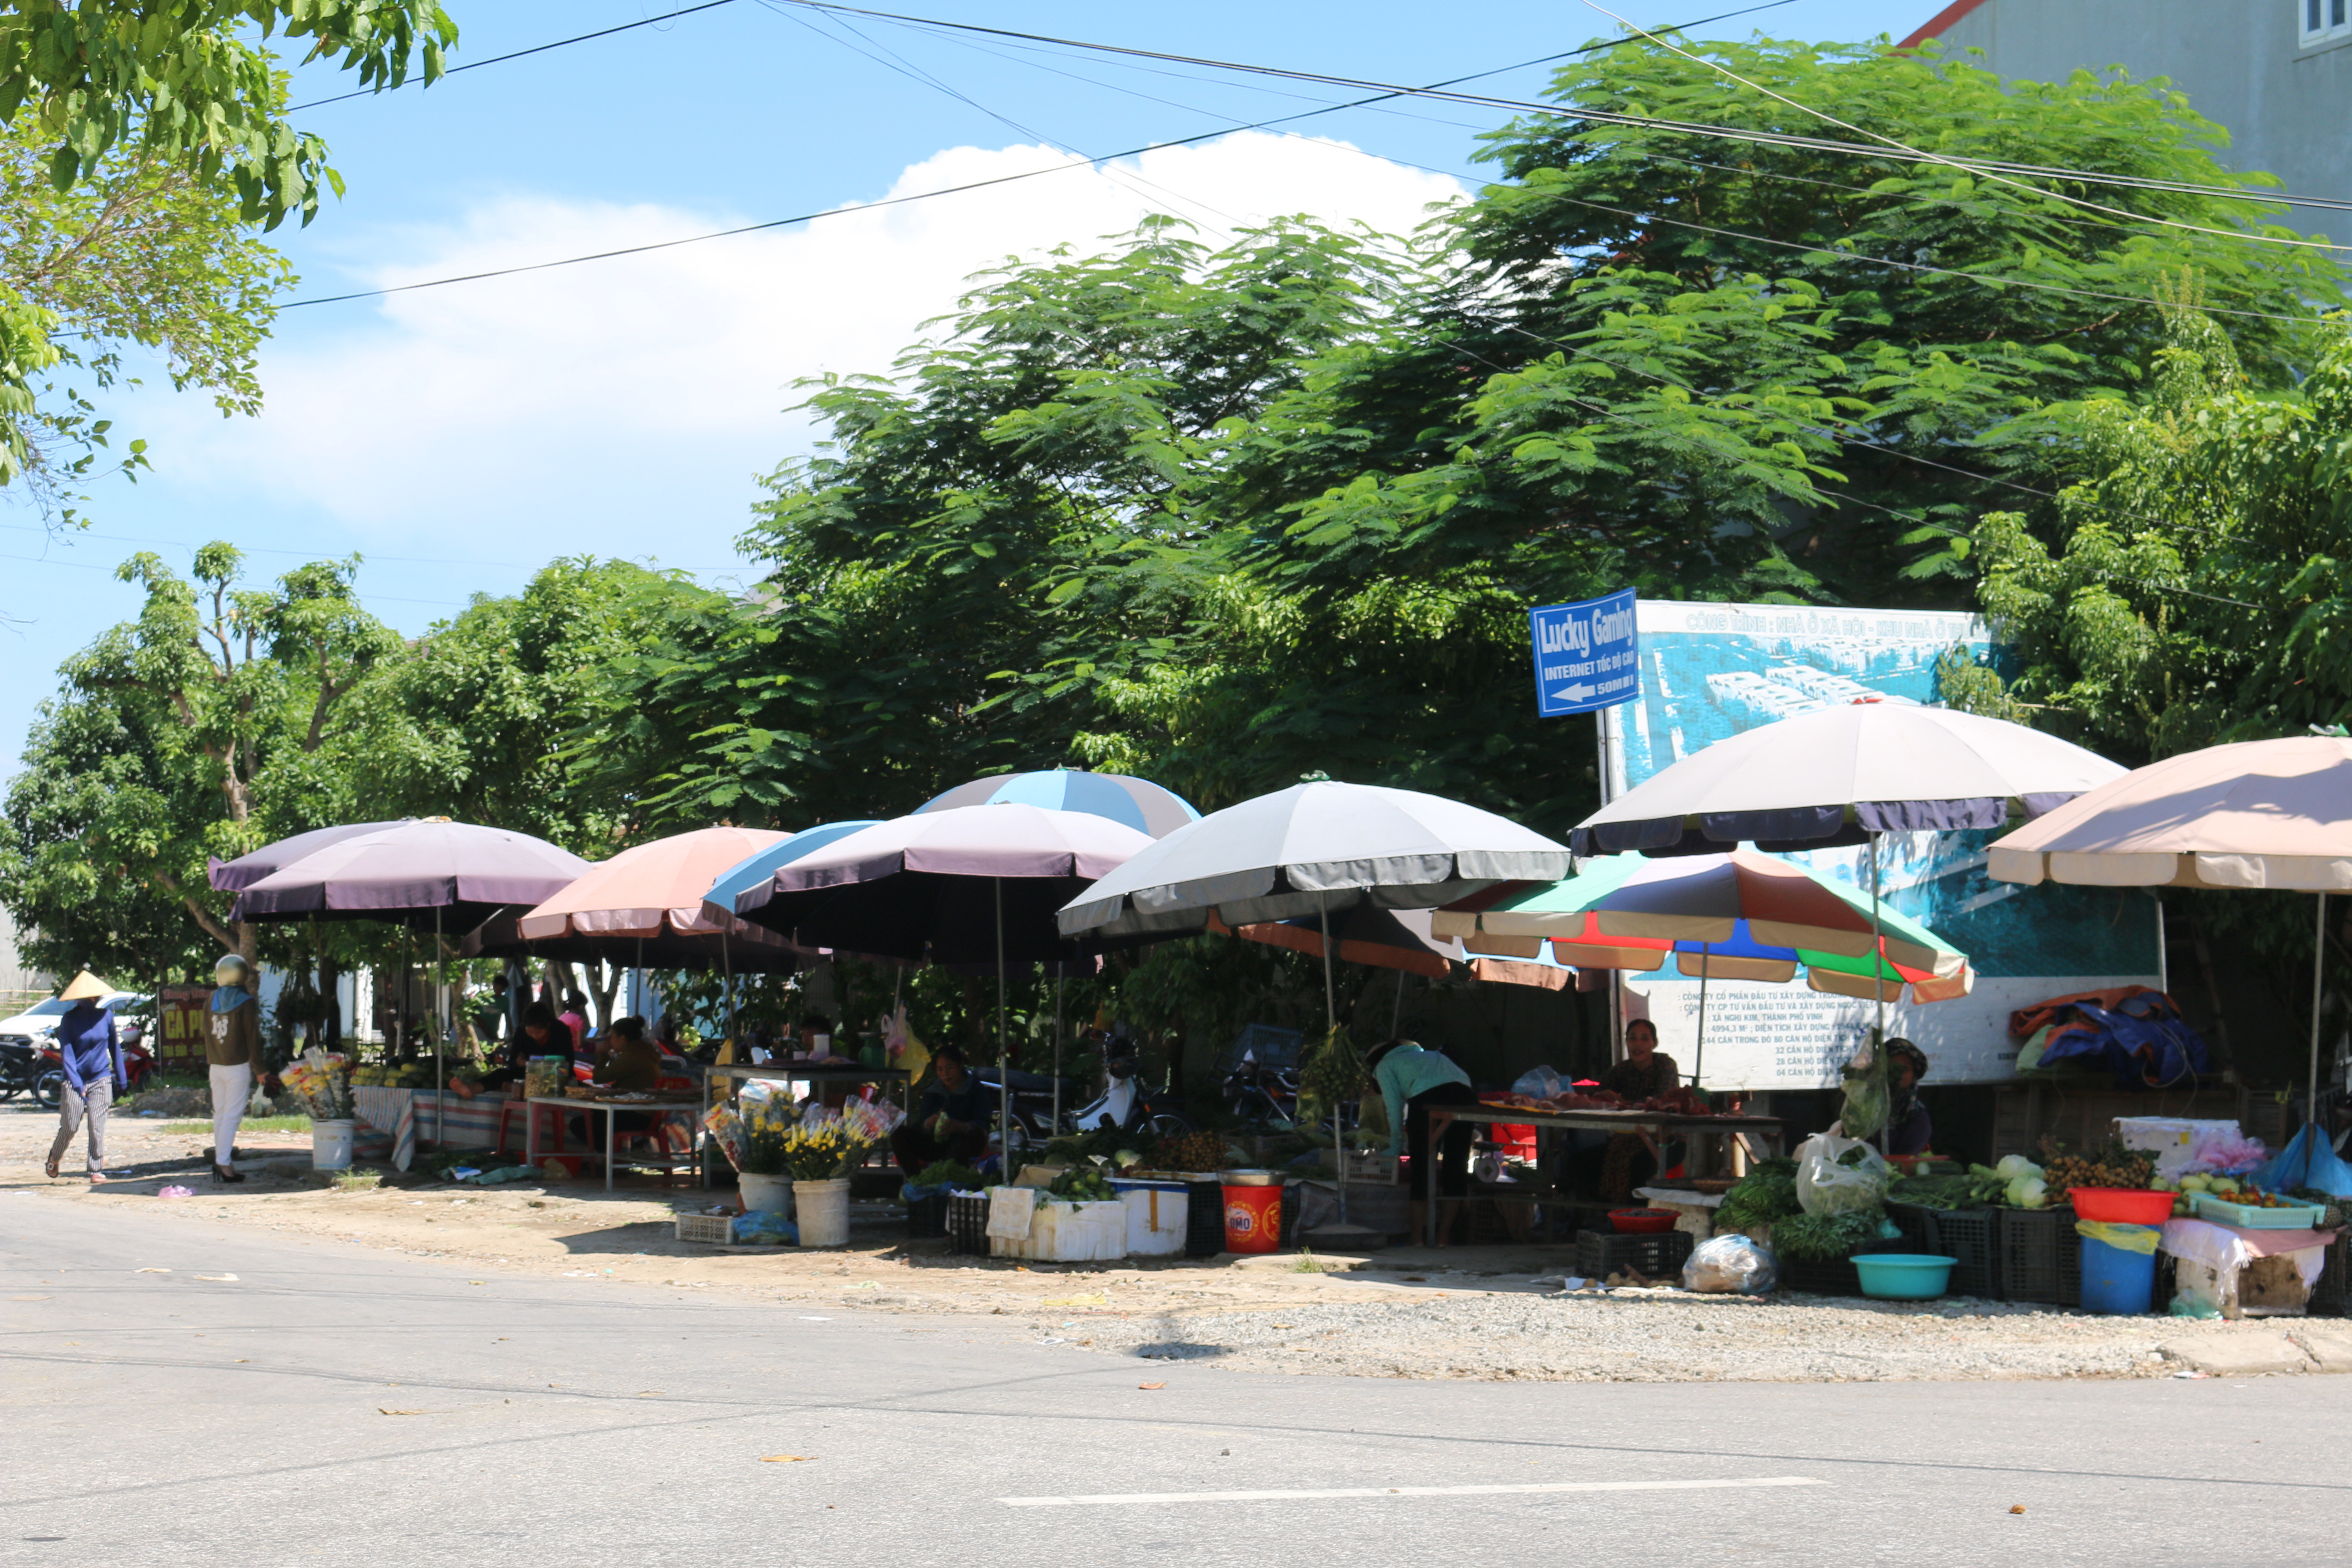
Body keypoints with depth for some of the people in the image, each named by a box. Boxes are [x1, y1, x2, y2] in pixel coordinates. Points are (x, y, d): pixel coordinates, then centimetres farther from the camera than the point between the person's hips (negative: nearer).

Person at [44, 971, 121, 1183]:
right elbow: (66, 1052, -7)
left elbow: (114, 1046, 13)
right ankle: (54, 1157, 29)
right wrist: (77, 1083, -15)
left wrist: (120, 1076, 14)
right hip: (75, 1080, -1)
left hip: (101, 1080, 1)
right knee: (70, 1127, 1)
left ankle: (97, 1171, -1)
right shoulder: (70, 1019, -4)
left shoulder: (106, 1015, 3)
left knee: (97, 1128, -6)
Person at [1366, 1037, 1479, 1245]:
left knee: (1422, 1170, 2)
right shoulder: (1420, 1054, 40)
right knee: (1456, 1167, 9)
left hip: (1427, 1098, -5)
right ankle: (1444, 1234, 12)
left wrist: (1396, 1147, 22)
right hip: (1464, 1093, 5)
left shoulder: (1384, 1066, 22)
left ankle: (1418, 1238, 3)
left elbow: (1394, 1108, 15)